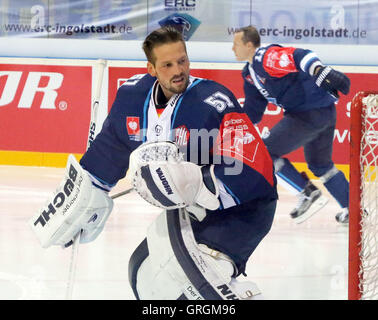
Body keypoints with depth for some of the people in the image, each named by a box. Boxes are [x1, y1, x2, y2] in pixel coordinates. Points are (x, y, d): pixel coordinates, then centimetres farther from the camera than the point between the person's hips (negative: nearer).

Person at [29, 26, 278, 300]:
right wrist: (87, 196, 21)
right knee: (145, 273, 14)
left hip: (245, 206, -8)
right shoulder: (134, 96, -4)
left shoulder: (214, 102, -26)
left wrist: (196, 183, -42)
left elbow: (256, 172, -32)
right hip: (196, 210, 8)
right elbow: (110, 147, 15)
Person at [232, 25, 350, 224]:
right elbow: (252, 111, 24)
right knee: (320, 166, 25)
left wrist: (320, 71, -49)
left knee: (267, 152, -8)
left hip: (312, 112, -11)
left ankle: (309, 195, -4)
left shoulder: (266, 57, -14)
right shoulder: (251, 72, 18)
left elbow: (299, 57, -32)